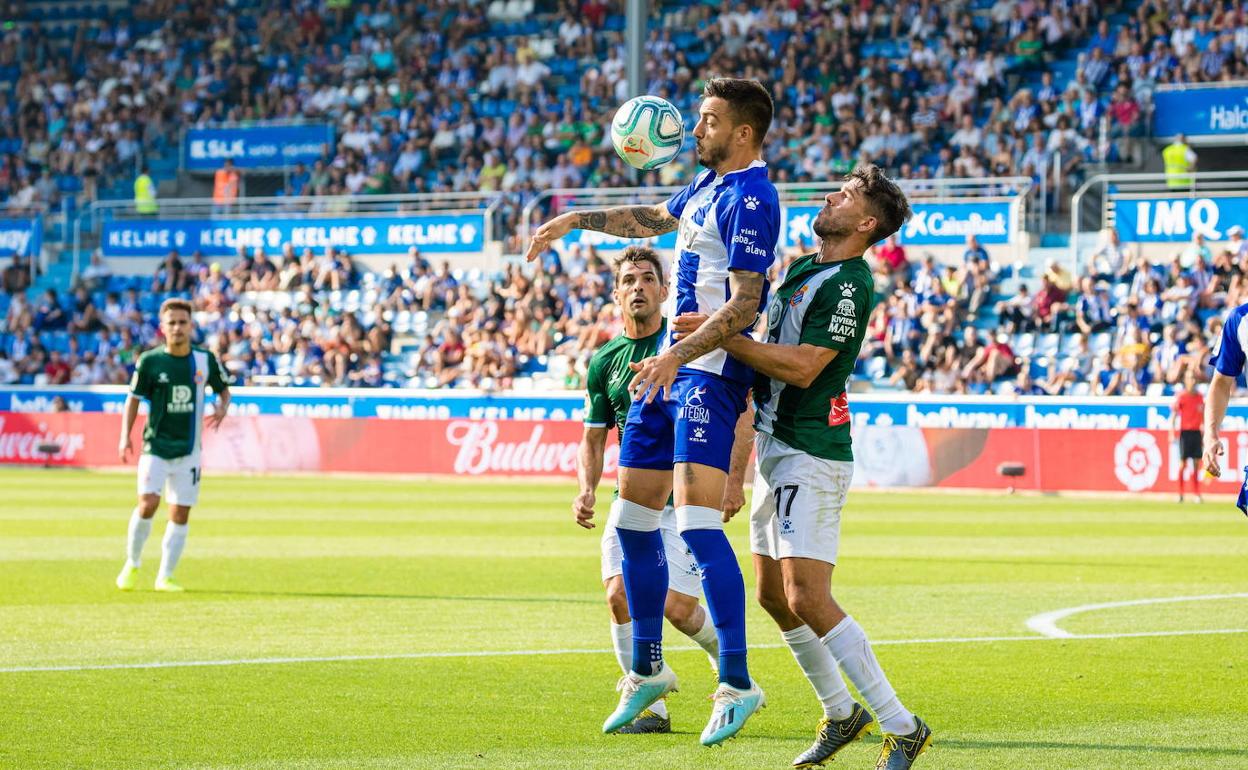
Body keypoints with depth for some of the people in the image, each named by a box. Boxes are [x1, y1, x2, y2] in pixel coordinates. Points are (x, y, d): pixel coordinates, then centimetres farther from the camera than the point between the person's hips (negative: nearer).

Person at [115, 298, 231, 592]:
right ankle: (132, 565, 1)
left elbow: (223, 390, 15)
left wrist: (222, 408, -7)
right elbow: (133, 398, 4)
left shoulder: (205, 360, 1)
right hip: (156, 447, -2)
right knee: (148, 503, -18)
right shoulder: (150, 361, -4)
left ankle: (165, 577, 13)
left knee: (180, 514, 2)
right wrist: (125, 436, -6)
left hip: (188, 450, 2)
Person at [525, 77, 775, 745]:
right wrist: (573, 221, 34)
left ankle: (736, 683, -18)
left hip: (711, 371, -10)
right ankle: (647, 670, 25)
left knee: (697, 523, -20)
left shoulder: (751, 200, -15)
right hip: (669, 365, 10)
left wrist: (677, 357, -32)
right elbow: (655, 219, 36)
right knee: (633, 520, 12)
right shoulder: (708, 183, 15)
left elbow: (744, 302, -23)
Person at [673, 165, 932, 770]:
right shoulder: (801, 268, 14)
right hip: (774, 448, 10)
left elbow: (802, 367, -23)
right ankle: (840, 714, 25)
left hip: (811, 456, -10)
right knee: (773, 595, 12)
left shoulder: (848, 284, -16)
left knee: (807, 599, -16)